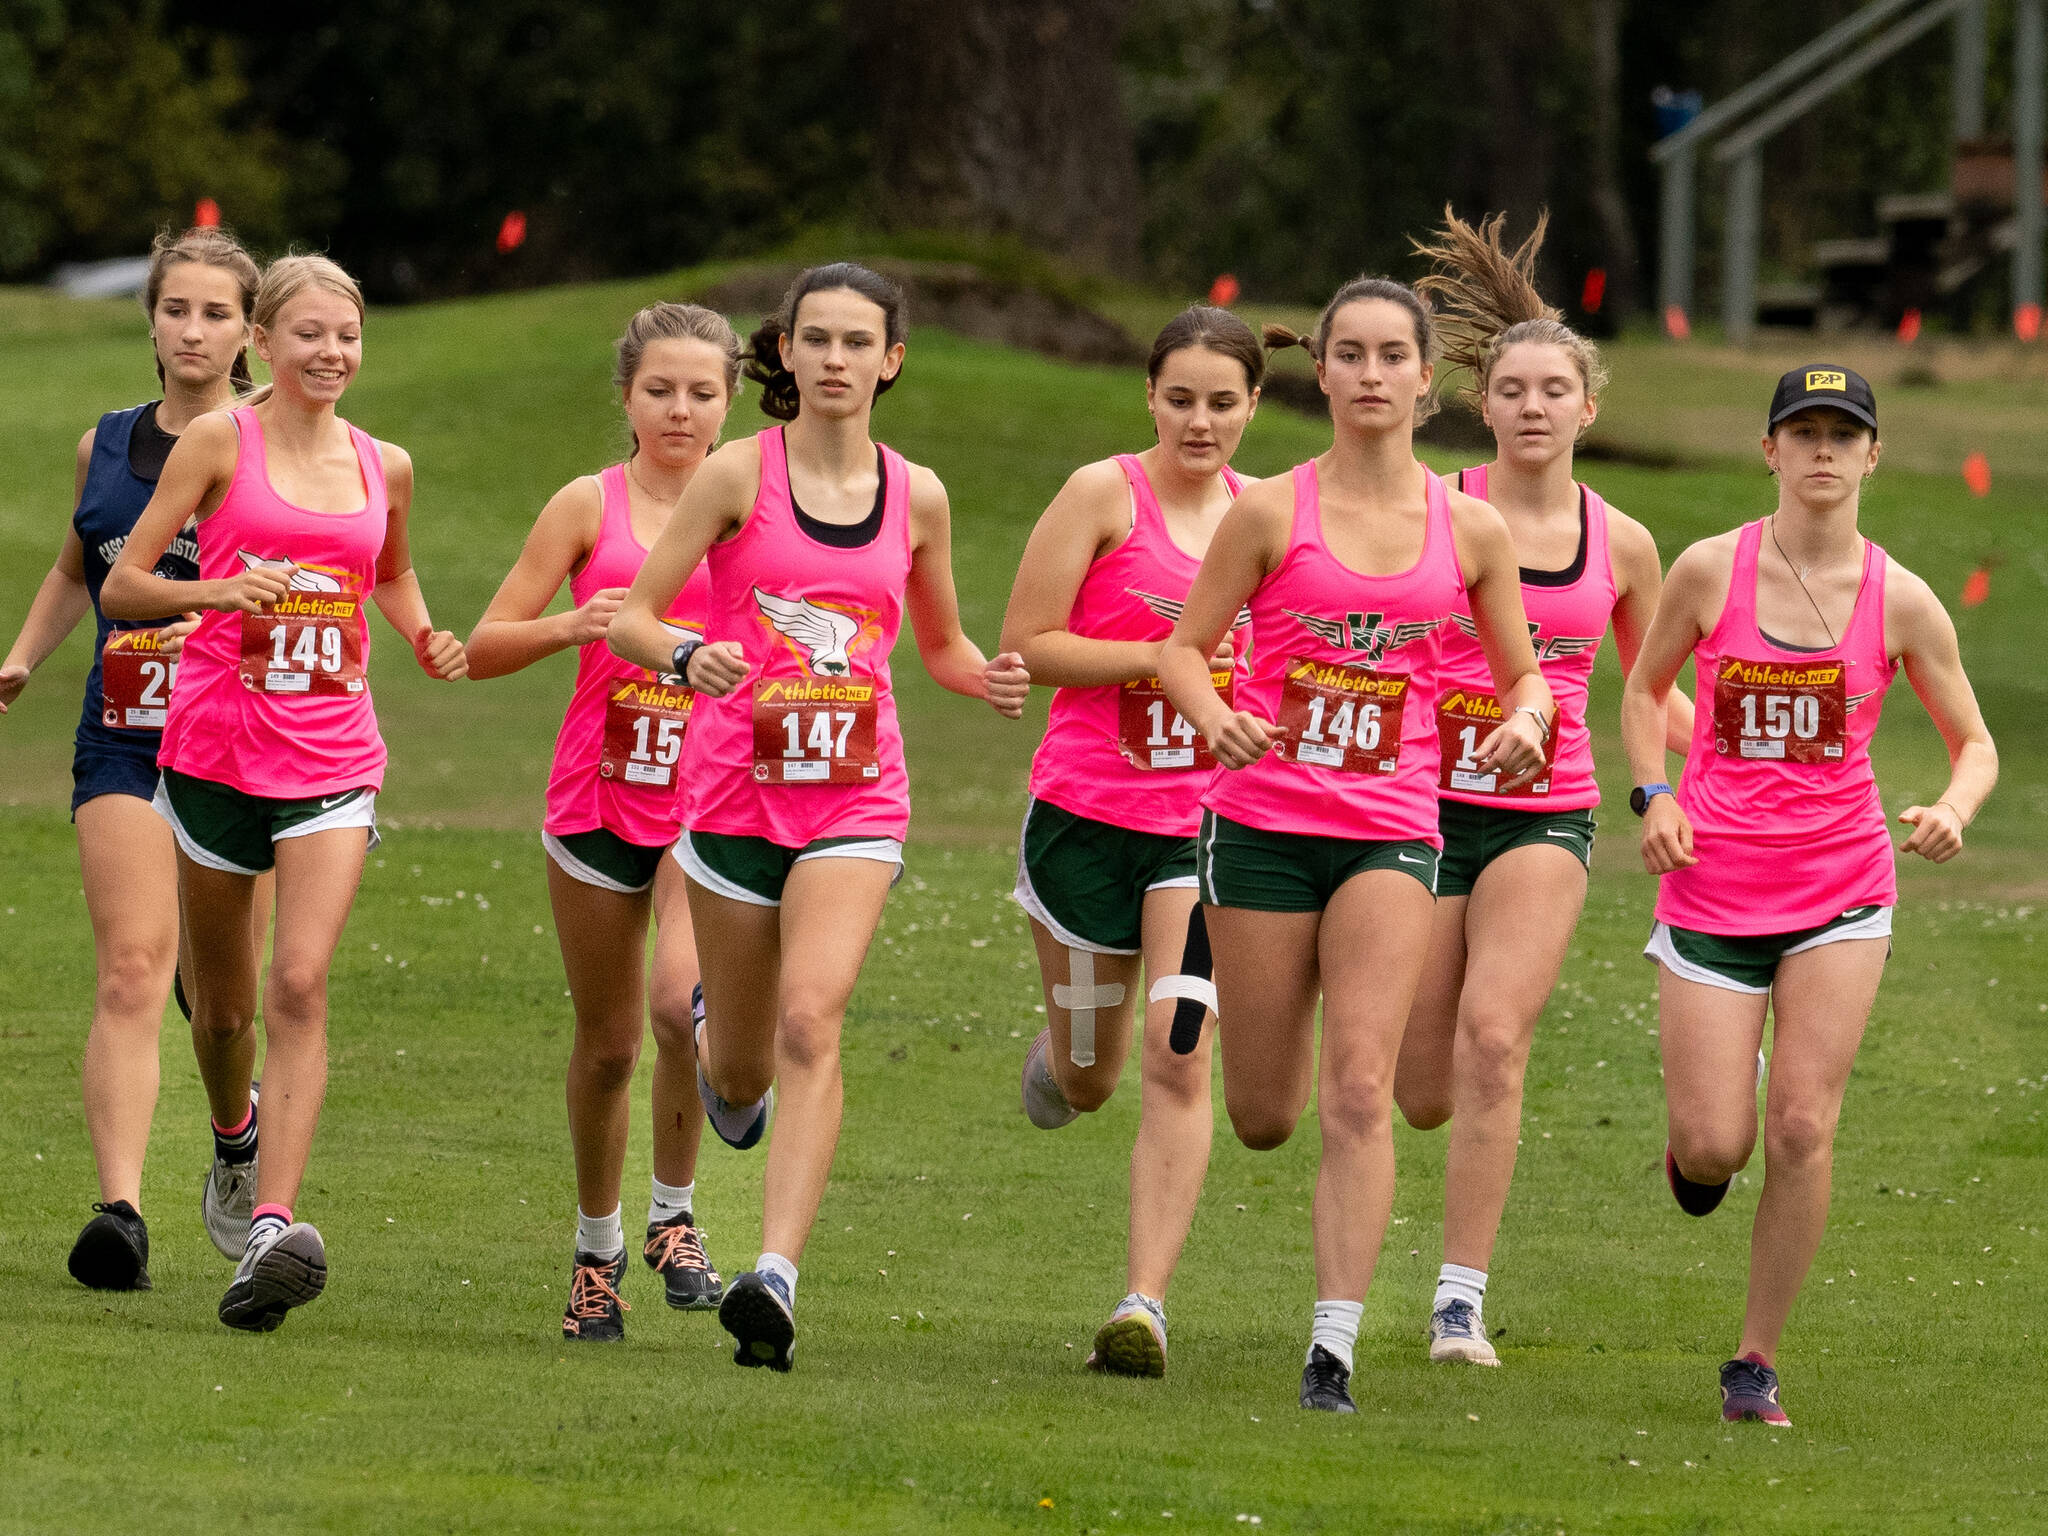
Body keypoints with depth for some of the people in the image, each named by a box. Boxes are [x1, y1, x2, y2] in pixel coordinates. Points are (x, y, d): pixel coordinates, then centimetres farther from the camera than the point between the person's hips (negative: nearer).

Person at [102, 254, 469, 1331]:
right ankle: (235, 1139, 45)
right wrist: (215, 590, -22)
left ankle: (273, 1227, -25)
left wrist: (426, 639, 9)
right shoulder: (220, 443, -2)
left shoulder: (383, 467, 9)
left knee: (300, 984, -17)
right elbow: (119, 585, -3)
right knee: (221, 1000, 12)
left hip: (333, 759, 1)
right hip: (216, 747, -1)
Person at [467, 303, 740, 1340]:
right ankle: (597, 1246, 29)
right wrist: (573, 625, -19)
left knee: (680, 998, -24)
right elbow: (484, 648, 0)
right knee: (607, 1040, 8)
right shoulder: (591, 506, 1)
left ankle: (675, 1213, -3)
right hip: (598, 799, 1)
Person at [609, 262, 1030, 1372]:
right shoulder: (738, 476, -2)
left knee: (810, 1021, -22)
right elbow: (629, 618, -2)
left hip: (856, 795, 0)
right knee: (740, 1076, 11)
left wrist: (989, 680, -2)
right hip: (735, 785, 0)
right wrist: (687, 655, -24)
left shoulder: (915, 497, 6)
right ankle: (715, 1034, 51)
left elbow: (940, 645, 20)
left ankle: (775, 1277, -28)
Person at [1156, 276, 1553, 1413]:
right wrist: (1216, 716, -19)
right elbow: (1184, 649, 3)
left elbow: (1523, 677, 14)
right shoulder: (1271, 512, -1)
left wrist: (1524, 722, -10)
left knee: (1360, 1089, -16)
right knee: (1263, 1121, 6)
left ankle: (1335, 1342, -15)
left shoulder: (1469, 530, 5)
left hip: (1391, 829, 0)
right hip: (1264, 819, 0)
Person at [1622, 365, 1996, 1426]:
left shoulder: (1901, 602, -3)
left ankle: (1757, 1360, 4)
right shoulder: (1711, 572, -3)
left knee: (1801, 1129, -9)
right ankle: (1694, 1134, 34)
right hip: (1714, 887, 0)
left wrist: (1954, 809, -16)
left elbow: (1975, 745, 6)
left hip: (1841, 888, 0)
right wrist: (1655, 796, -4)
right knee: (1716, 1147, -5)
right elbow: (1644, 688, 12)